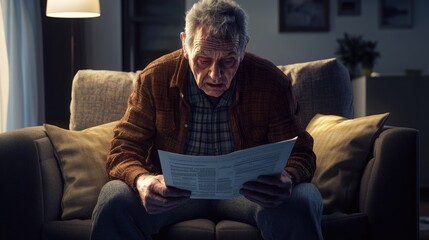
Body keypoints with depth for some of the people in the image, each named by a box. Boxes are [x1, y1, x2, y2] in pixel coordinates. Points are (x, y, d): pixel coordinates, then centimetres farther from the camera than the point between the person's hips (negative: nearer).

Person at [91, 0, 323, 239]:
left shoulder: (271, 82, -12)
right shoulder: (155, 78, -11)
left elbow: (300, 153, -9)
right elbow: (124, 150, -9)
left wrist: (287, 179, -35)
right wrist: (141, 180, -35)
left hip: (247, 190, 0)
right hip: (174, 190, 0)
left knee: (303, 200, -29)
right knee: (115, 199, -28)